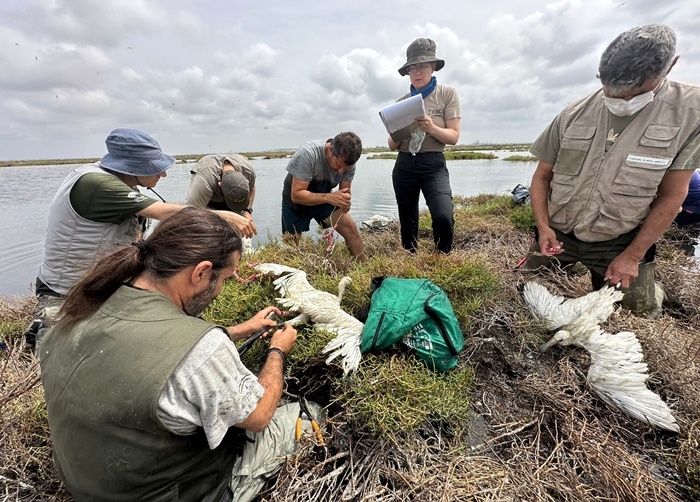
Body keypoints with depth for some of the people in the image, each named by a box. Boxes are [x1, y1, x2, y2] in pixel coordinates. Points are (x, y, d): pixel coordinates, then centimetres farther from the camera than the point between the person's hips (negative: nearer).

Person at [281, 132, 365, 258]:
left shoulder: (348, 161, -18)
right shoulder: (308, 153, -32)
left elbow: (345, 191, -7)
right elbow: (296, 195, -31)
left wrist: (345, 201, -32)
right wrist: (329, 197, -44)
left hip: (324, 199, 3)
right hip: (295, 201, -2)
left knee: (350, 228, -18)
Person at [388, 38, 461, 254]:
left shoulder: (448, 94, 4)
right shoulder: (401, 102, 11)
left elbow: (453, 137, -4)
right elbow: (393, 146, 9)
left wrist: (431, 128, -22)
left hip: (434, 165, -3)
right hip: (404, 166, 3)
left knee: (443, 217, -24)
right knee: (407, 223, 7)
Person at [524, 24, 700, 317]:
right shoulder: (574, 114, -6)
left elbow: (671, 196, -6)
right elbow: (542, 176, 0)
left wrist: (632, 256, -10)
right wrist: (543, 226, -13)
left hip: (620, 242, -1)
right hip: (559, 234, 1)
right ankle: (569, 270, 38)